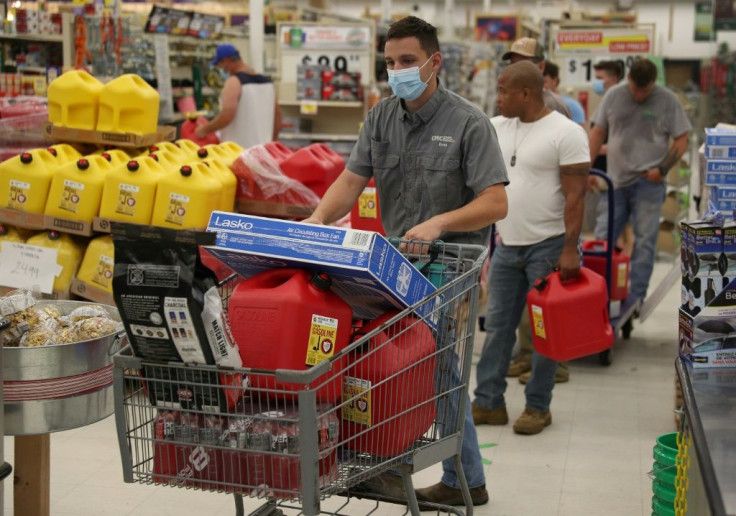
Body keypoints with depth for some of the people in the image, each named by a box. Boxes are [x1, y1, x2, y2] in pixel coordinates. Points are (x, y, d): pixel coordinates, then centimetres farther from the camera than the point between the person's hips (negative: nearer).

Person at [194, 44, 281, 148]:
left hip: (237, 149, -7)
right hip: (262, 149, 7)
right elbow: (277, 114, 16)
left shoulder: (234, 82, -12)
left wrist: (205, 129, -9)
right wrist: (272, 142, 24)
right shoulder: (267, 81, 11)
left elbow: (227, 115, -23)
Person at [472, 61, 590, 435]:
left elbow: (575, 196, -14)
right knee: (497, 326, 9)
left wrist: (570, 249, -18)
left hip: (548, 246, -6)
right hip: (507, 245, 6)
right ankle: (488, 403, 17)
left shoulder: (566, 133, -12)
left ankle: (538, 407, 14)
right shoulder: (497, 127, 7)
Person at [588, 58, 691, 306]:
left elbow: (681, 140, 2)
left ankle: (635, 299, 6)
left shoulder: (667, 101, -2)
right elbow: (598, 133, 11)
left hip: (648, 183, -3)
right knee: (602, 239, 4)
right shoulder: (613, 95, 5)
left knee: (644, 242, -1)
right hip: (615, 180, 3)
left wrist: (662, 168, -10)